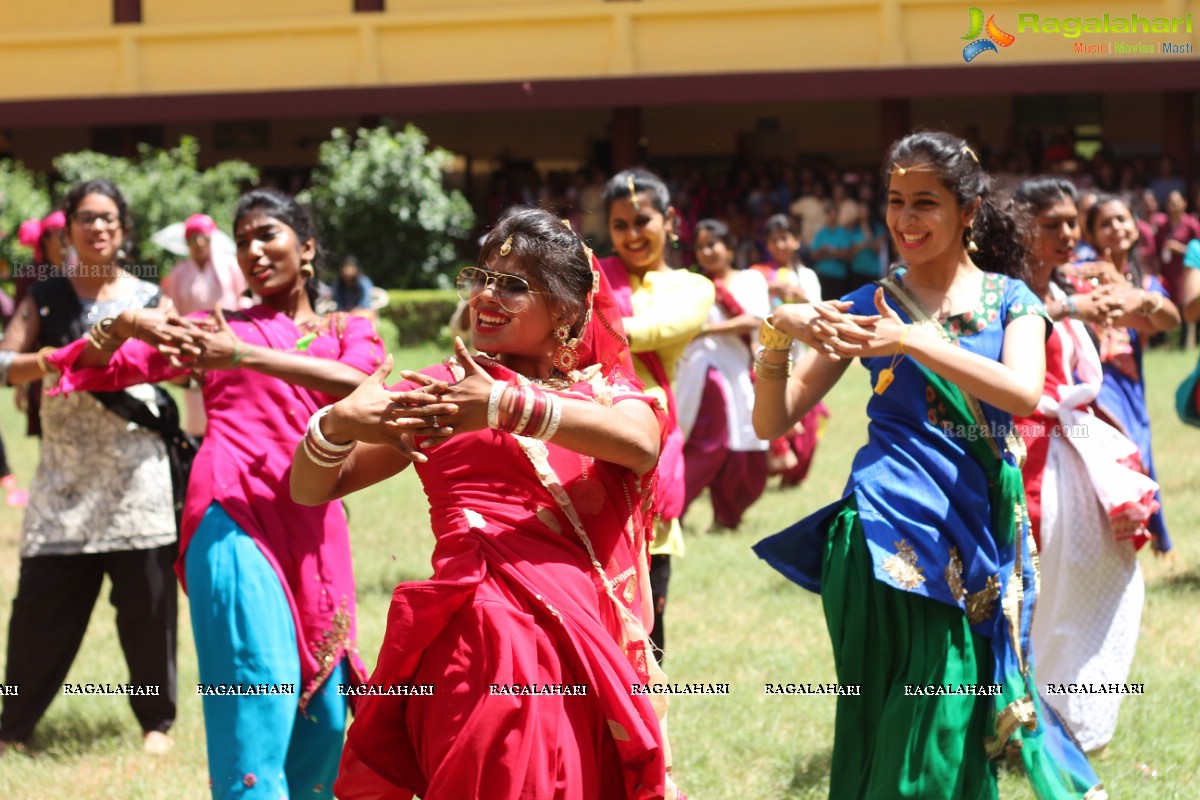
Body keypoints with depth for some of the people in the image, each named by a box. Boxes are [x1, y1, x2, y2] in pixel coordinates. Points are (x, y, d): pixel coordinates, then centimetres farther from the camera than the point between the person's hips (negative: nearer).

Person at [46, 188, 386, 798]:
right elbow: (99, 369, 13)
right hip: (236, 517, -3)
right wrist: (126, 326, -10)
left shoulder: (348, 331, 17)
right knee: (259, 695, -17)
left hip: (312, 524, 3)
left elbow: (358, 381, -8)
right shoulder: (219, 328, 15)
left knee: (324, 711, 3)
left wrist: (245, 356, -17)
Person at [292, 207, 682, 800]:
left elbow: (641, 443, -11)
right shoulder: (440, 392, 10)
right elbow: (310, 489, 6)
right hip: (489, 632, -2)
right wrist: (338, 423, -17)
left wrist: (507, 408, -22)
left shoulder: (608, 389, 14)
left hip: (593, 645, 2)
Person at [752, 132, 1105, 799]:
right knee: (891, 728, -4)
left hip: (978, 530, 0)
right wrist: (780, 333, -15)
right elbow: (773, 421, 3)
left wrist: (912, 341, -23)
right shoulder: (869, 307, 8)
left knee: (952, 720, -3)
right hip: (890, 528, 0)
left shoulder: (1009, 300, 7)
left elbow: (1025, 396, -15)